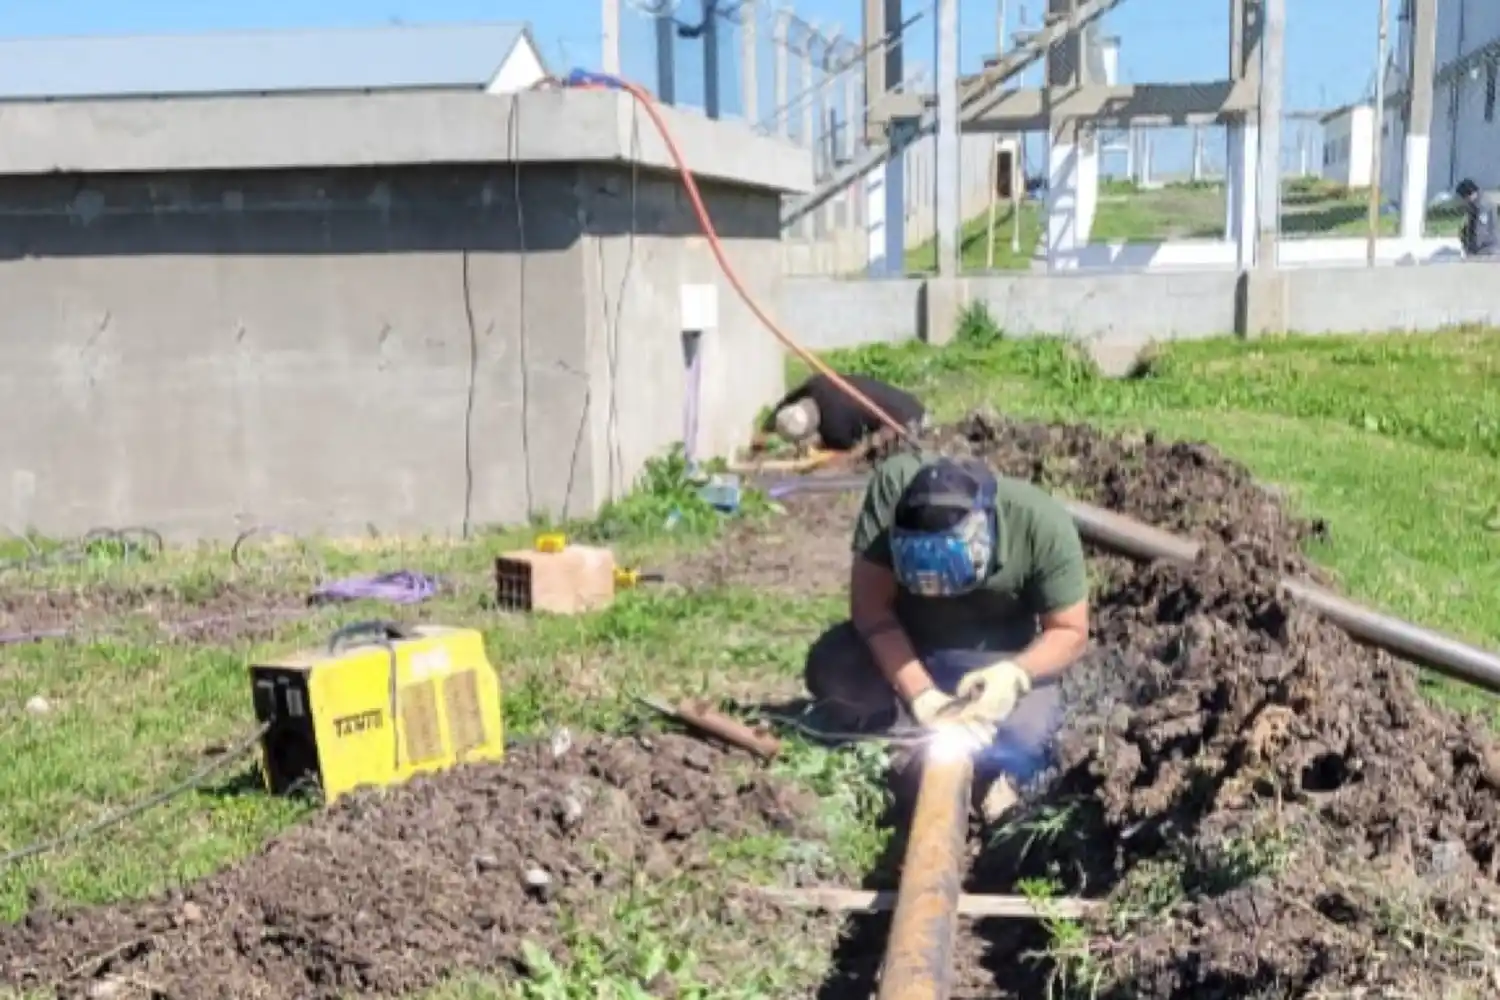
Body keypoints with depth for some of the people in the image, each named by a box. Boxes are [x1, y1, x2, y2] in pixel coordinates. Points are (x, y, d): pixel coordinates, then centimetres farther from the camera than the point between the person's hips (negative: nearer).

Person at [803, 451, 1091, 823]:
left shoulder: (1043, 524, -27)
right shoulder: (893, 484, -29)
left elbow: (1071, 632, -17)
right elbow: (869, 602, -27)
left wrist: (1014, 674, -37)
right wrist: (920, 696, -36)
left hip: (996, 660, -1)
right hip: (904, 644, 2)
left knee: (1026, 735, -31)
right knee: (829, 668, -28)